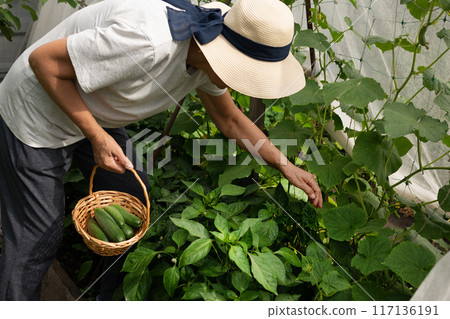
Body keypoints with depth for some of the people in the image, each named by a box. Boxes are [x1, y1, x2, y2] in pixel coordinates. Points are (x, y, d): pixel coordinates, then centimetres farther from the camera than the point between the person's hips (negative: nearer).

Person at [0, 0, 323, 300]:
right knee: (38, 238, 1)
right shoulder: (148, 42, -39)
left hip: (90, 113, 8)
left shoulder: (206, 52, -10)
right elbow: (43, 60, -28)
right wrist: (97, 137, -27)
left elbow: (231, 120, 6)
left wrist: (287, 166, 4)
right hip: (36, 113, -7)